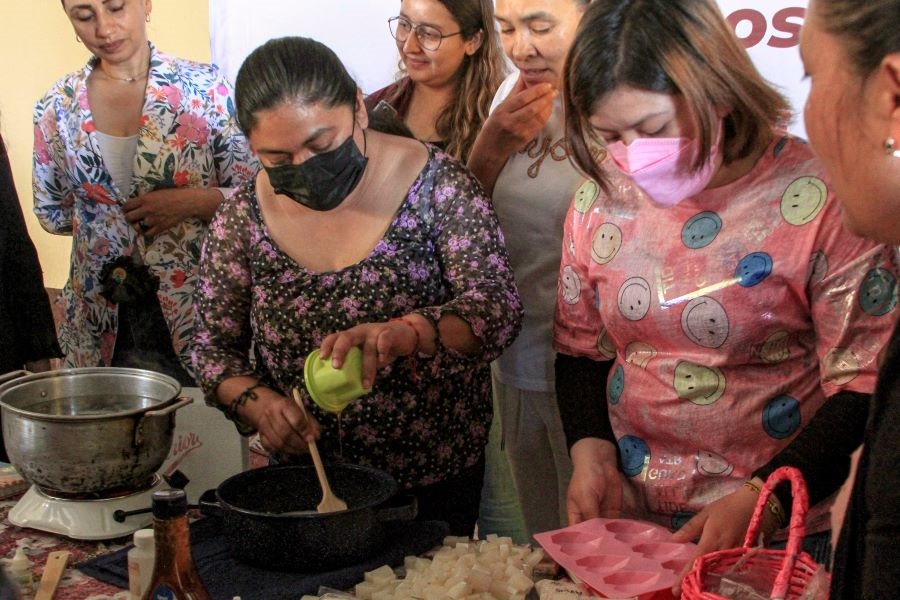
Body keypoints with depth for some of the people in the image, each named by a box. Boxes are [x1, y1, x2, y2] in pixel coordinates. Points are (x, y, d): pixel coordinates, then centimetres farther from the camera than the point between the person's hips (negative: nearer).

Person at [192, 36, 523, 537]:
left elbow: (499, 305, -24)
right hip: (305, 476, 2)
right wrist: (254, 402, -19)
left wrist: (407, 332, -43)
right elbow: (216, 347, 2)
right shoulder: (243, 219, -6)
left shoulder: (438, 186, -14)